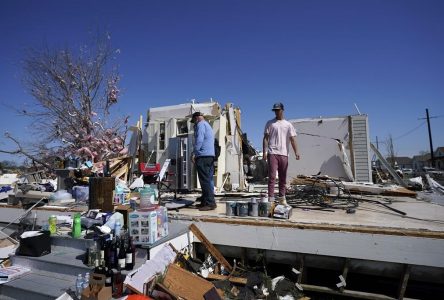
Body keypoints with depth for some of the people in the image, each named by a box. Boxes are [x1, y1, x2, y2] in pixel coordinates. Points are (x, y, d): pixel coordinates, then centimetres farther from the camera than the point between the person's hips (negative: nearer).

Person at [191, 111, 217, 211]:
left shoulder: (201, 124, -3)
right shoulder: (208, 125, 27)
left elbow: (199, 140, -16)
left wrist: (194, 153, -16)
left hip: (203, 155, -10)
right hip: (210, 155, 10)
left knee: (205, 180, -10)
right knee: (209, 179, 10)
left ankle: (210, 203, -11)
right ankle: (208, 201, 15)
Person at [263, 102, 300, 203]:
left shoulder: (288, 124, 13)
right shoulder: (270, 123, 9)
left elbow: (292, 139, 6)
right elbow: (265, 138, 3)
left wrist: (296, 152, -8)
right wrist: (265, 152, -8)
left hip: (284, 154, 3)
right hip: (272, 153, -2)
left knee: (283, 178, 9)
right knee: (272, 176, -7)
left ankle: (282, 198, 21)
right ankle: (271, 198, -4)